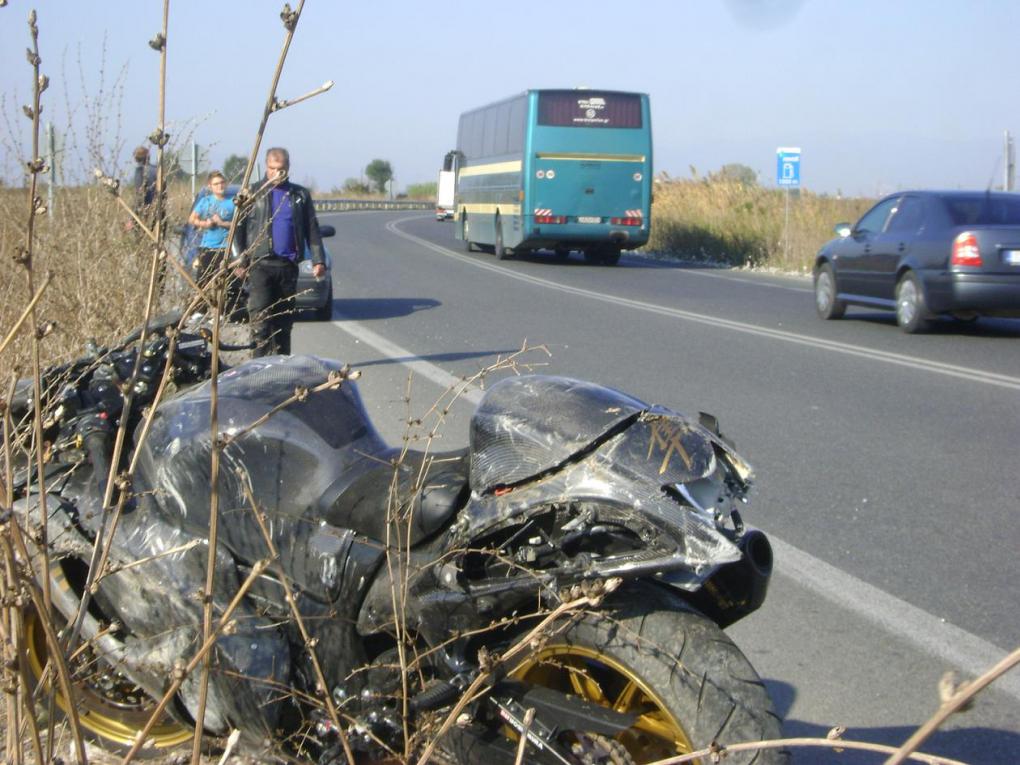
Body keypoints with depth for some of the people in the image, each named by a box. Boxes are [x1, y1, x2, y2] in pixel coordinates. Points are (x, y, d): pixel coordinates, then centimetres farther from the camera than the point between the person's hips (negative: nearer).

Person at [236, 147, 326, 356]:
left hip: (288, 265, 3)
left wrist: (318, 260, 0)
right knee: (260, 315, -13)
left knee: (284, 320, 7)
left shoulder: (300, 195, 12)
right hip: (260, 264, -3)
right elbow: (240, 229, 2)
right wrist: (240, 261, -6)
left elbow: (312, 230, 10)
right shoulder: (254, 193, 5)